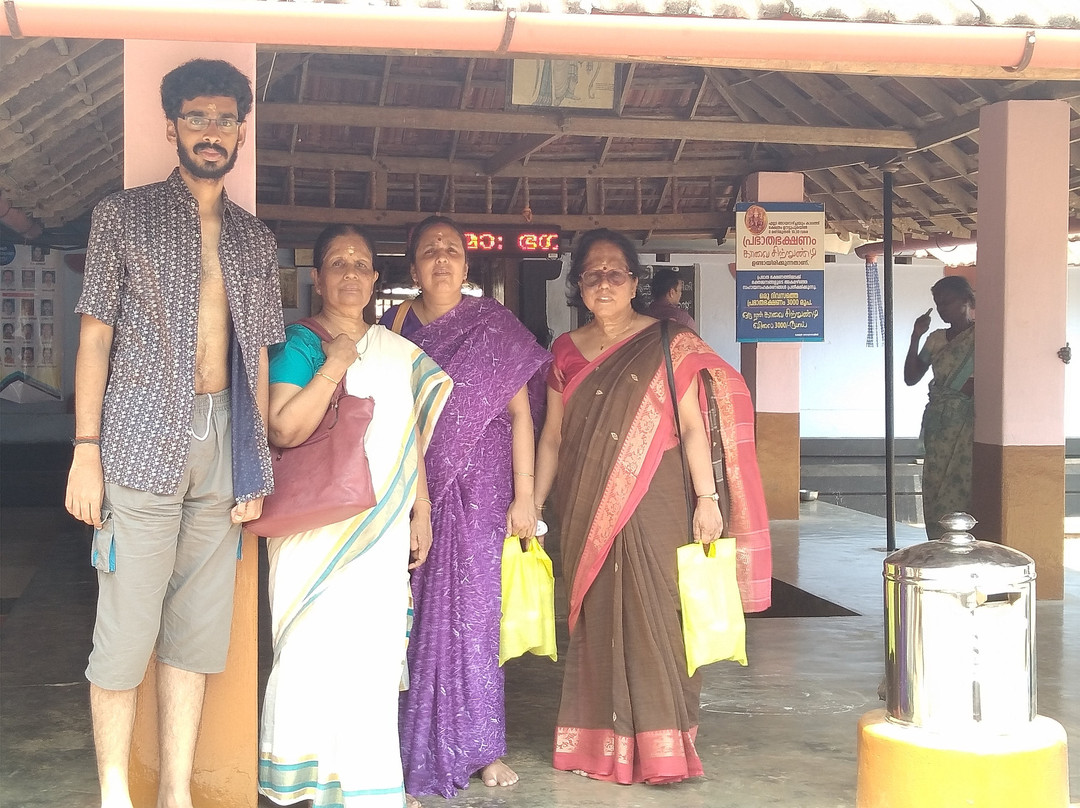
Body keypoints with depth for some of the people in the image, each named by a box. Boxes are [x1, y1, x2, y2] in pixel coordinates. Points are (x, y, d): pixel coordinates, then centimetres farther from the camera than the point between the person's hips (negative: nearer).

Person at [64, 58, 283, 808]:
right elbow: (96, 334, 0)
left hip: (225, 448, 4)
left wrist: (257, 465, 10)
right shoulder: (124, 215, 4)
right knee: (126, 631, -4)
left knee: (197, 633, 7)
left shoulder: (256, 239, 15)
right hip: (144, 444, -4)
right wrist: (86, 449, -8)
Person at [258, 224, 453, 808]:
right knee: (316, 650, -4)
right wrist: (335, 364, -18)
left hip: (383, 530, 5)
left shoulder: (397, 352, 15)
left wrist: (421, 511, 16)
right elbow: (284, 429, -17)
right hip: (316, 533, -5)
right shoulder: (298, 345, -2)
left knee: (376, 652, 6)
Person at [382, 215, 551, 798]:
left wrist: (524, 495, -4)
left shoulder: (492, 324, 2)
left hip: (478, 487, -1)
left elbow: (519, 410, 1)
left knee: (473, 612, 0)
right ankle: (419, 745, 11)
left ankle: (480, 745, 11)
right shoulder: (395, 327, 6)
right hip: (412, 489, 1)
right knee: (418, 613, 1)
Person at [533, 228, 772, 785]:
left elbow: (693, 425, -4)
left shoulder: (668, 344, -1)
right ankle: (598, 743, 16)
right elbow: (552, 435, 12)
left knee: (654, 615, -4)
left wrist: (707, 497, -11)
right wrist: (534, 502, 9)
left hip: (652, 505, -3)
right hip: (585, 511, 3)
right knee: (595, 618, 7)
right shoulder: (566, 351, 10)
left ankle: (662, 746, 4)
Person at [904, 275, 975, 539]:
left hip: (967, 426, -6)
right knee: (933, 493, 1)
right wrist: (915, 337, 5)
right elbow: (911, 377, 12)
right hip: (938, 425, 6)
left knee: (957, 495, -11)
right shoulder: (936, 339, 14)